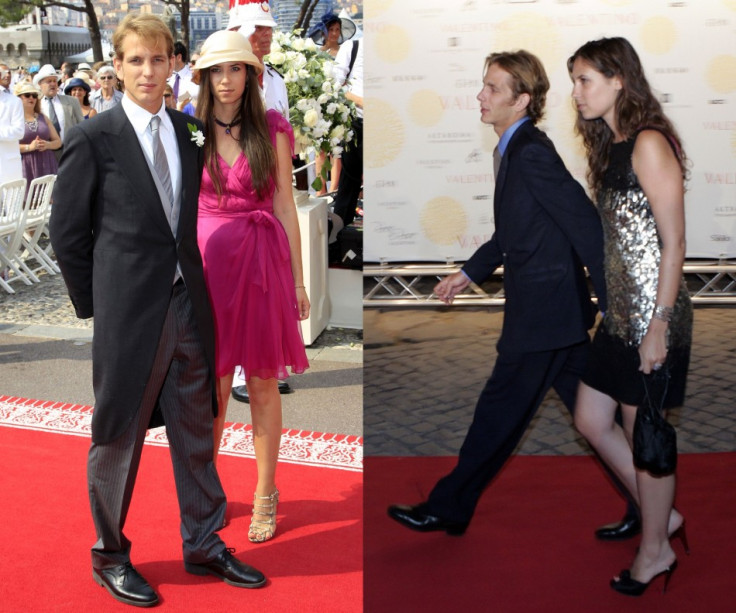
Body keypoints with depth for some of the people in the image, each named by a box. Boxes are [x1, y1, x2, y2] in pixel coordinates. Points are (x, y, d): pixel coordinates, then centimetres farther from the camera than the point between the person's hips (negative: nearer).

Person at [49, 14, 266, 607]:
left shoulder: (188, 130, 7)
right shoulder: (93, 139, -8)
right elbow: (68, 231, -3)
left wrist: (190, 280, 6)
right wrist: (96, 306, -1)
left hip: (189, 303, 5)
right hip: (128, 312, -5)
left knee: (196, 430, 14)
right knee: (118, 438, 8)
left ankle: (203, 545, 30)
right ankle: (110, 556, 27)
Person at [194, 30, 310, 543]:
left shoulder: (272, 131, 2)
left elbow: (285, 206, 2)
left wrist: (299, 279, 1)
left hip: (262, 260, -1)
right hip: (208, 258, 1)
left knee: (263, 381, 5)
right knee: (213, 382, 5)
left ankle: (266, 495, 17)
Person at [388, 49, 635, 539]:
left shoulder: (531, 152, -19)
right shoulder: (514, 150, 12)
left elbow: (586, 223, -22)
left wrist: (612, 305, -19)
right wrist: (471, 272, 19)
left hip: (542, 311, -10)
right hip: (558, 311, 10)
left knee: (499, 413, 3)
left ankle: (448, 510, 16)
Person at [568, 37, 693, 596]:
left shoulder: (649, 144, -15)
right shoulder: (610, 146, 13)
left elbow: (674, 243, -18)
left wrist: (660, 324, -21)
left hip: (652, 312, -9)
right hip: (619, 310, 9)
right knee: (592, 421, 14)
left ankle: (656, 551, 23)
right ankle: (664, 515, 31)